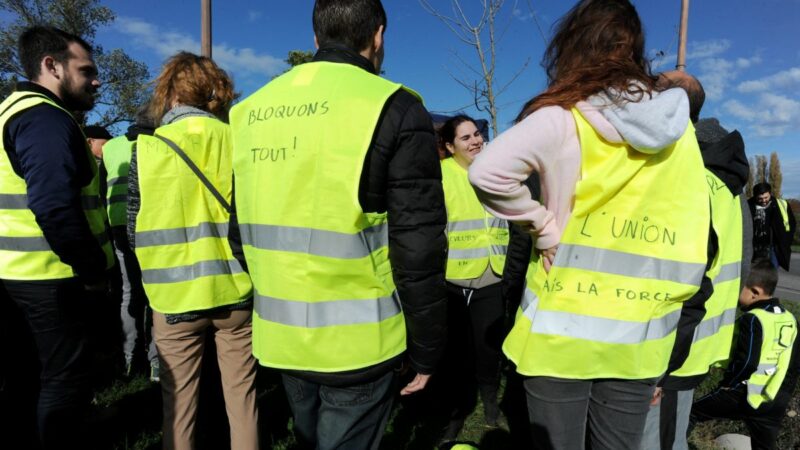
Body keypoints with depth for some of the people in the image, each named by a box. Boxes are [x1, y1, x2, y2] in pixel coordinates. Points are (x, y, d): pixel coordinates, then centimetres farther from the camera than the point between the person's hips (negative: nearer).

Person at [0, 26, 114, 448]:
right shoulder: (46, 119, -16)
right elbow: (55, 207, -27)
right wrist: (93, 269, -16)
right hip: (51, 276, -10)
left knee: (54, 374, 21)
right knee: (66, 377, 3)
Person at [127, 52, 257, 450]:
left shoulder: (148, 148, -4)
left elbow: (135, 230, 0)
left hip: (175, 296, 0)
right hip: (235, 290, 1)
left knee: (179, 399, 14)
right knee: (241, 393, 14)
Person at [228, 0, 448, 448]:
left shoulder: (253, 109, 7)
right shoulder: (393, 109, -11)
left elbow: (240, 228, 11)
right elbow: (418, 247, -15)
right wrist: (426, 348, -4)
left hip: (281, 338, 6)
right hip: (357, 342, -5)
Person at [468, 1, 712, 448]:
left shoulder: (565, 118, -11)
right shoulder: (679, 130, 4)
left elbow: (488, 173, -26)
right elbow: (692, 241, 7)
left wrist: (543, 225, -12)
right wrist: (664, 309, 16)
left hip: (563, 330, -4)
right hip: (640, 339, 4)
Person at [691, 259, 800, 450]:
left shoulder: (752, 319, -17)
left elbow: (746, 362, -23)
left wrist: (729, 383, -8)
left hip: (744, 396, -7)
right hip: (776, 403, 8)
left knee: (690, 412, 6)